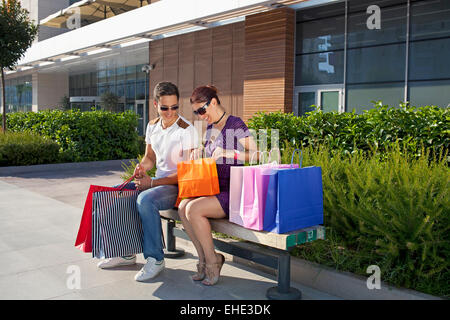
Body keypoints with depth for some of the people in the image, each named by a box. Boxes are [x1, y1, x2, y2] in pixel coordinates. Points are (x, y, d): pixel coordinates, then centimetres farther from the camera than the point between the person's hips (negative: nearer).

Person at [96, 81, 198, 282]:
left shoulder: (186, 130, -14)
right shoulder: (152, 126, 8)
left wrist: (152, 183, -19)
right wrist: (142, 167, -5)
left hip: (179, 186, -8)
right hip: (157, 181, 8)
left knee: (145, 199, -35)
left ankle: (155, 259, -19)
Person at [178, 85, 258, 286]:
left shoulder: (236, 125, -8)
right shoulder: (210, 128, 17)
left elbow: (255, 155, -13)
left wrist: (226, 153, -22)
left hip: (234, 192, -8)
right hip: (215, 189, 8)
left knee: (194, 209, -25)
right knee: (183, 207, -15)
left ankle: (212, 262, -8)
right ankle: (204, 259, -5)